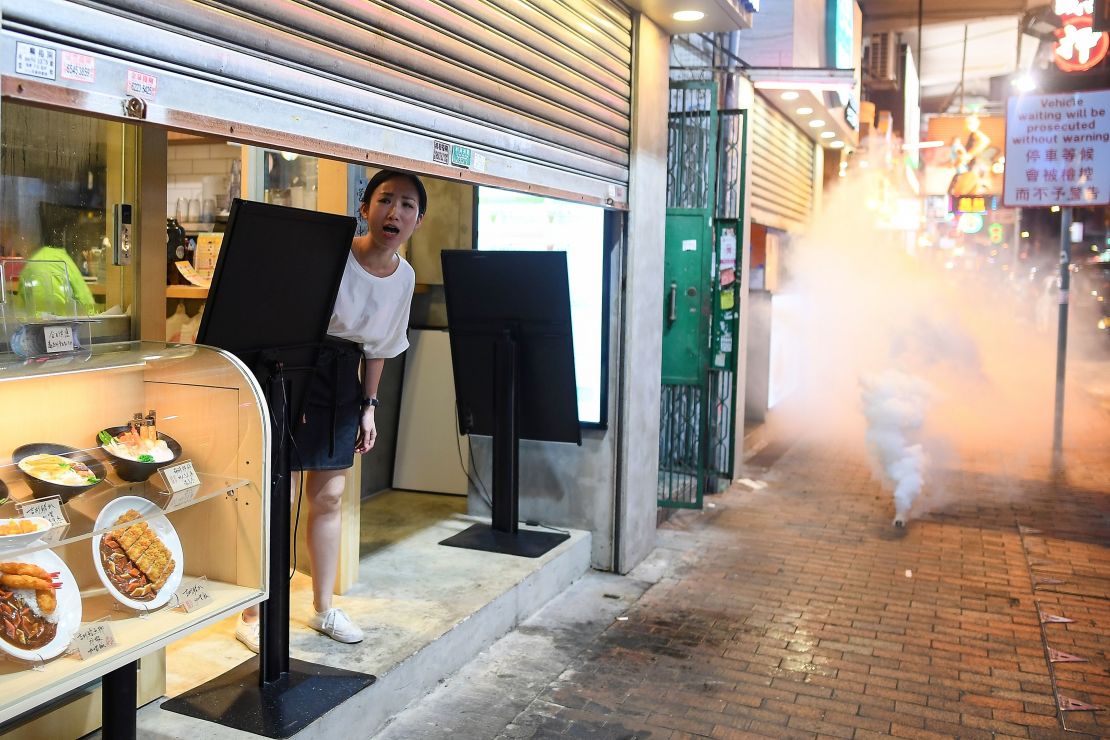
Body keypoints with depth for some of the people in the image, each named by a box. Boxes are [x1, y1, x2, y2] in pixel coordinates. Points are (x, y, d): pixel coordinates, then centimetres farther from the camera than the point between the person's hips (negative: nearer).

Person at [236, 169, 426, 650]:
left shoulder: (404, 276, 3)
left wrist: (368, 406, 12)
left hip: (342, 382, 6)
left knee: (329, 496, 12)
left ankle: (323, 608, 26)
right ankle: (252, 616, 11)